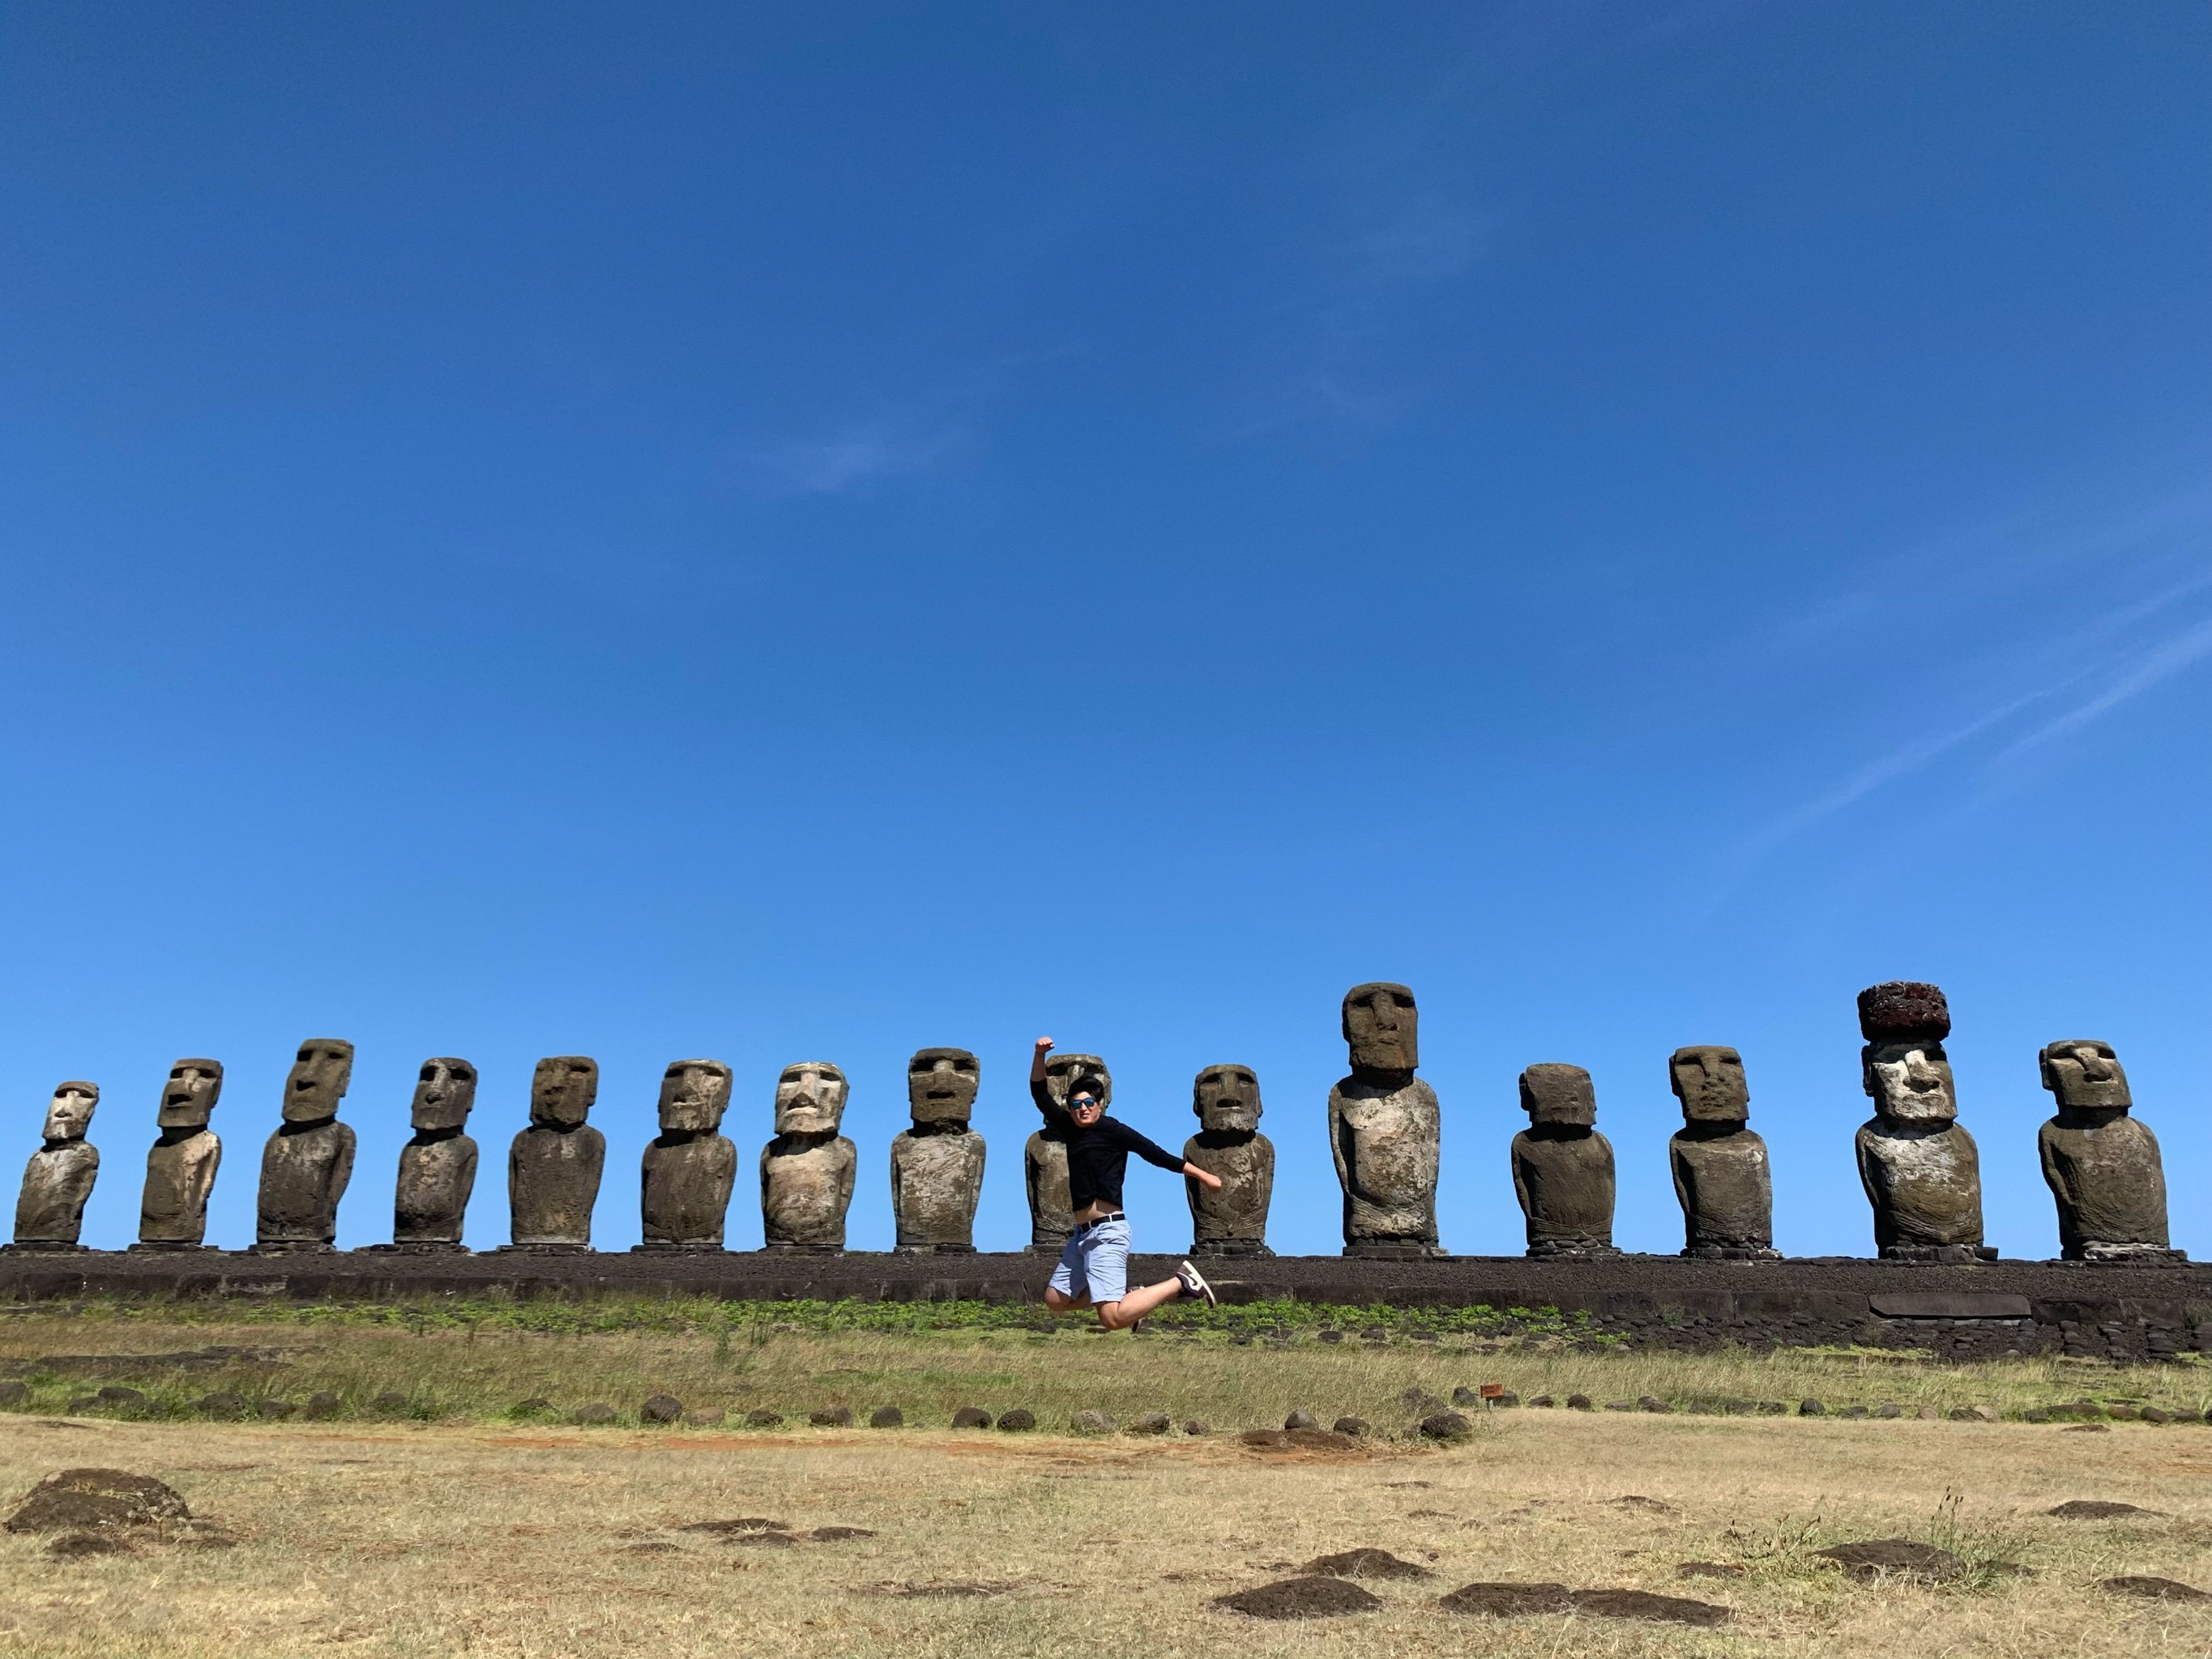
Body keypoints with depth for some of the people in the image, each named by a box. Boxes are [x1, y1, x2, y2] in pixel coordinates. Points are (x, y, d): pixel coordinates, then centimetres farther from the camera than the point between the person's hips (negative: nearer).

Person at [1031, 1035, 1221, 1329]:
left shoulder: (1112, 1130, -6)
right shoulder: (1071, 1129, 13)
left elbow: (1156, 1154, -5)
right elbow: (1039, 1093, 17)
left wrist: (1202, 1175, -5)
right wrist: (1040, 1056, 4)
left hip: (1107, 1231, -9)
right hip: (1083, 1233, 9)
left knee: (1113, 1319, -19)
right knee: (1055, 1300, 13)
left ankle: (1180, 1283, -4)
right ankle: (1129, 1296, 18)